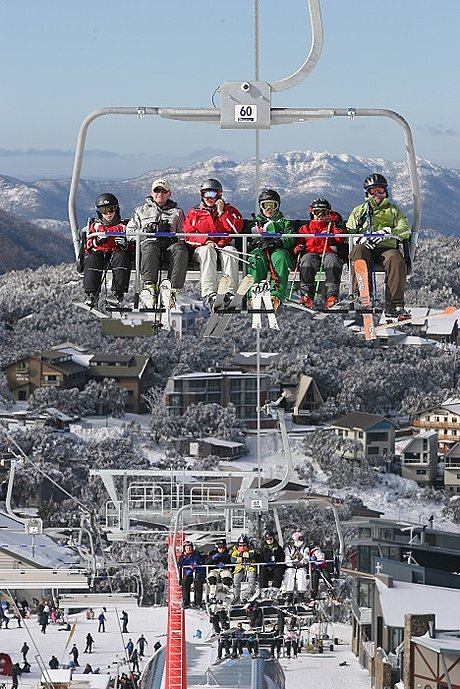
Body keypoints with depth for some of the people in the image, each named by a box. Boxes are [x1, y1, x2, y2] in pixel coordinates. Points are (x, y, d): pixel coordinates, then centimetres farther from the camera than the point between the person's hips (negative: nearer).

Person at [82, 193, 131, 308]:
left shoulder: (122, 226, 17)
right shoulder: (95, 226, 19)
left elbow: (130, 247, 13)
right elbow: (88, 246, 11)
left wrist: (124, 244, -10)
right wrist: (97, 240, -10)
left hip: (116, 253, -1)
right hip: (99, 252, 1)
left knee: (121, 257, -36)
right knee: (92, 260, -34)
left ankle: (118, 293, -40)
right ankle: (91, 294, -37)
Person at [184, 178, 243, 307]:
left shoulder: (229, 210, 15)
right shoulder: (194, 213, 15)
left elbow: (237, 229, -3)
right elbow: (188, 236, 3)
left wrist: (221, 213, -5)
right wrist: (206, 241, -13)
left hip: (224, 246, 1)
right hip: (201, 247, -1)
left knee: (230, 252, -34)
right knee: (208, 252, -36)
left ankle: (230, 293, -45)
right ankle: (210, 294, -50)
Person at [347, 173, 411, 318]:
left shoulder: (394, 210, 26)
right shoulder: (359, 211, 29)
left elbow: (405, 230, 8)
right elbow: (348, 233, 17)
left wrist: (386, 232, -11)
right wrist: (360, 239, -6)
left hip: (386, 248, 0)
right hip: (365, 247, 0)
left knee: (396, 259, -36)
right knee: (359, 252, -38)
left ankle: (394, 305, -39)